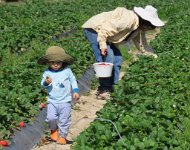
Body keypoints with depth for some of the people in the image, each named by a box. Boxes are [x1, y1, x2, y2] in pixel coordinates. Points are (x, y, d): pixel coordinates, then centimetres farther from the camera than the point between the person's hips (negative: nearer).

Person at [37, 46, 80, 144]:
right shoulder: (47, 72, -2)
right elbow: (42, 84, -1)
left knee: (64, 120, 2)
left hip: (65, 101, -1)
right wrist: (46, 83, -23)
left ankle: (62, 136, 21)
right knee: (51, 118, -10)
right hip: (52, 101, 1)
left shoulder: (67, 71, -3)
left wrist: (75, 91, -1)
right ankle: (54, 130, 22)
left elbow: (73, 81, 7)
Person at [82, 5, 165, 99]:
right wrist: (102, 45, -31)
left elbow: (142, 45, 9)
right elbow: (106, 28, -31)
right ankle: (103, 90, -10)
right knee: (107, 59, -18)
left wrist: (154, 56, 2)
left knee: (117, 59, 6)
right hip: (94, 29, -10)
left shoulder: (139, 29, 2)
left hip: (105, 35, 10)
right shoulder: (128, 20, -30)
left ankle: (111, 88, 11)